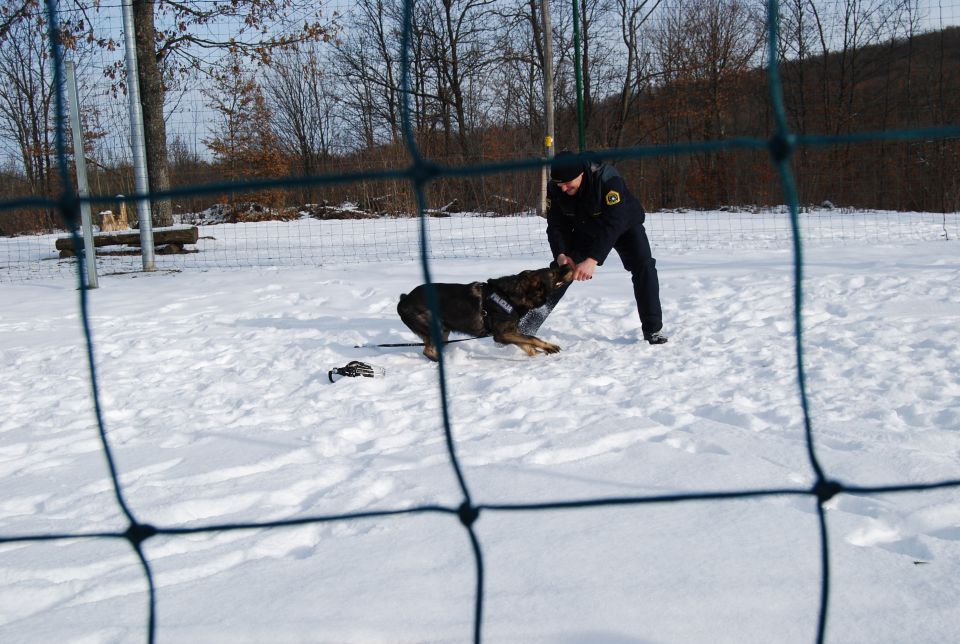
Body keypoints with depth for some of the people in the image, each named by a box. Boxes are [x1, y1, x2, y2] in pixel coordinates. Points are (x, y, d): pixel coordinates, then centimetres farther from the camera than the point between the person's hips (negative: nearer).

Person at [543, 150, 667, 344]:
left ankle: (653, 329, -15)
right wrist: (561, 254, -38)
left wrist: (593, 259, -53)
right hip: (584, 230, 4)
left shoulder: (608, 179, -40)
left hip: (624, 225, -4)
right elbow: (557, 226, -19)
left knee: (643, 266, -24)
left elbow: (613, 224, -45)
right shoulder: (555, 188, -25)